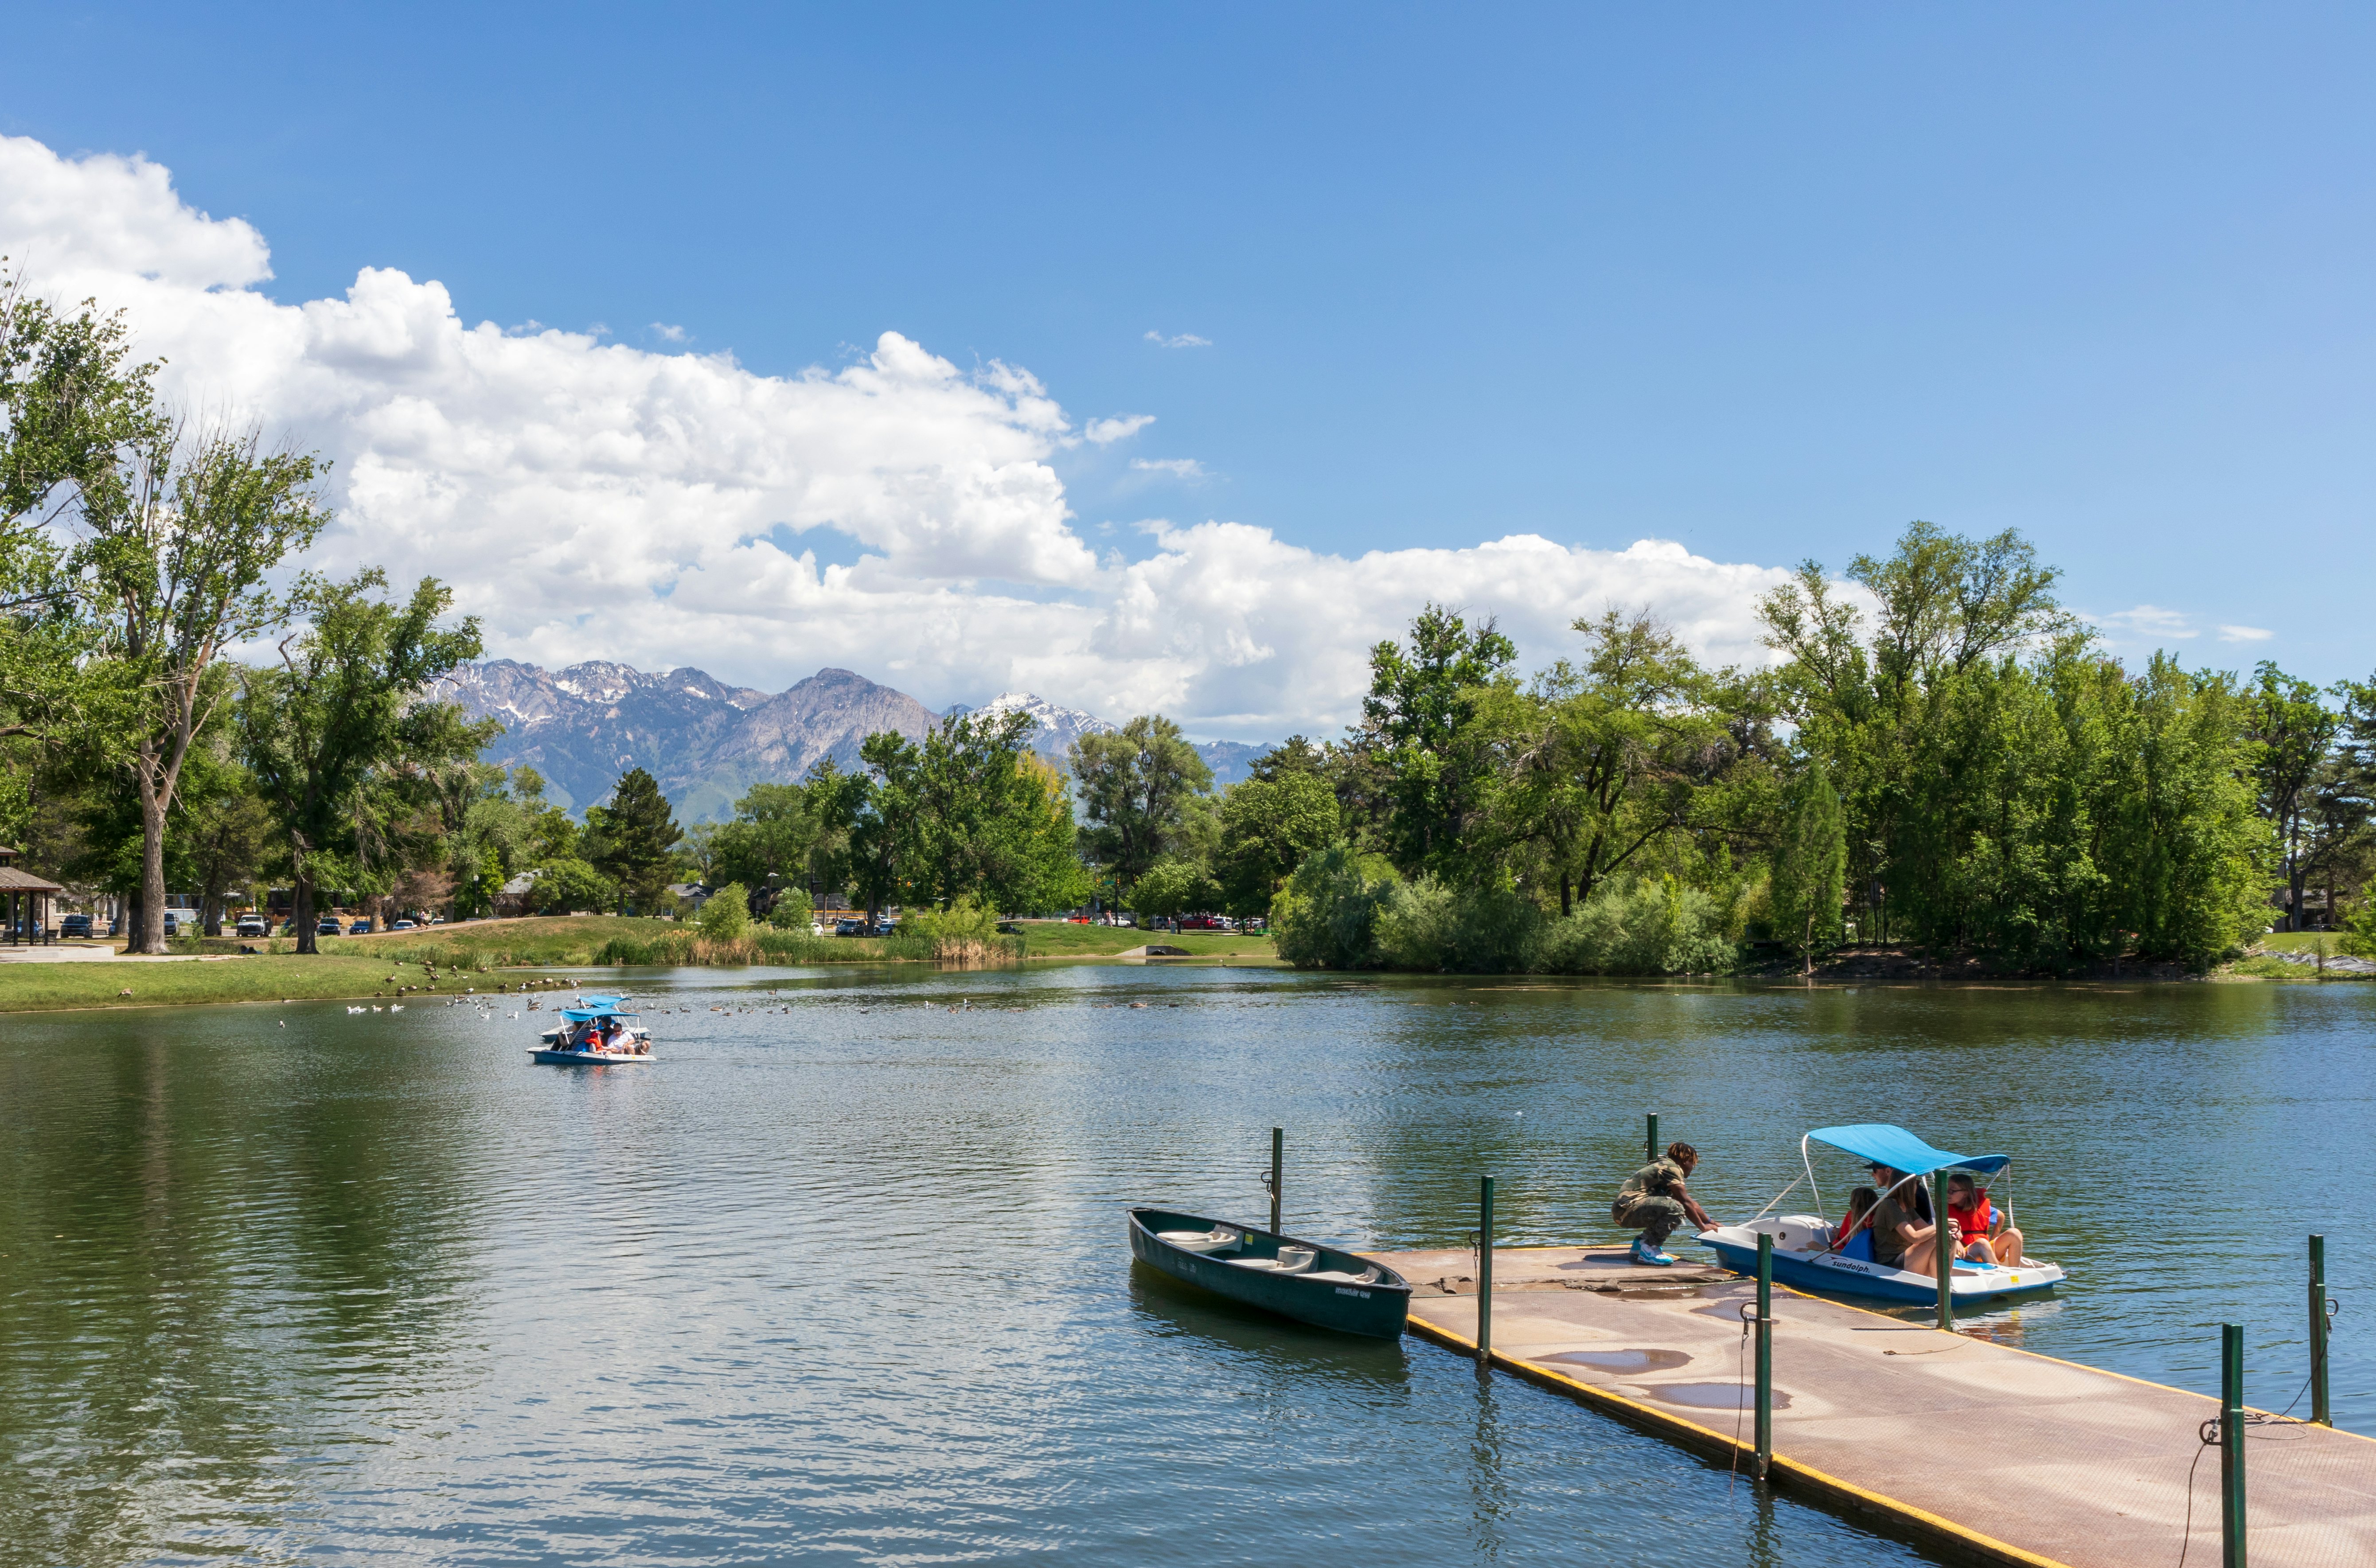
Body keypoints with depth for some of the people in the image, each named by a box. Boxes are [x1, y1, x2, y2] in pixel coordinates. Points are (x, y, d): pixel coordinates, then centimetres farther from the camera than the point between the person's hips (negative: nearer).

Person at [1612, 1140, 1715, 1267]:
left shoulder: (1664, 1166, 23)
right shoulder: (1672, 1168, -7)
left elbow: (1692, 1203, 27)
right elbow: (1686, 1202, -11)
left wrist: (1710, 1222, 25)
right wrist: (1703, 1227, -3)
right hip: (1627, 1208, -10)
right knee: (1676, 1208, -26)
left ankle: (1642, 1242, 16)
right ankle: (1649, 1249, -18)